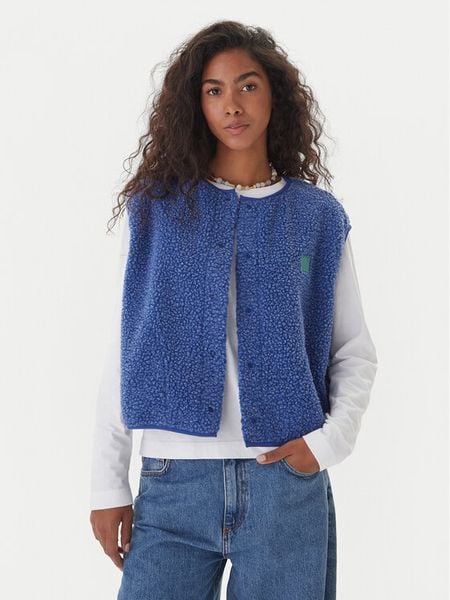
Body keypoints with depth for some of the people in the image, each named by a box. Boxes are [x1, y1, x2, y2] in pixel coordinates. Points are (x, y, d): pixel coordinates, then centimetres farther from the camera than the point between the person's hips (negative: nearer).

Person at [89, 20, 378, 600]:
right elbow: (124, 351, 4)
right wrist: (109, 484, 1)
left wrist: (333, 436, -9)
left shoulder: (318, 216, 5)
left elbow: (355, 350, 9)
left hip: (287, 482, 0)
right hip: (172, 481, 0)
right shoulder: (156, 209, 5)